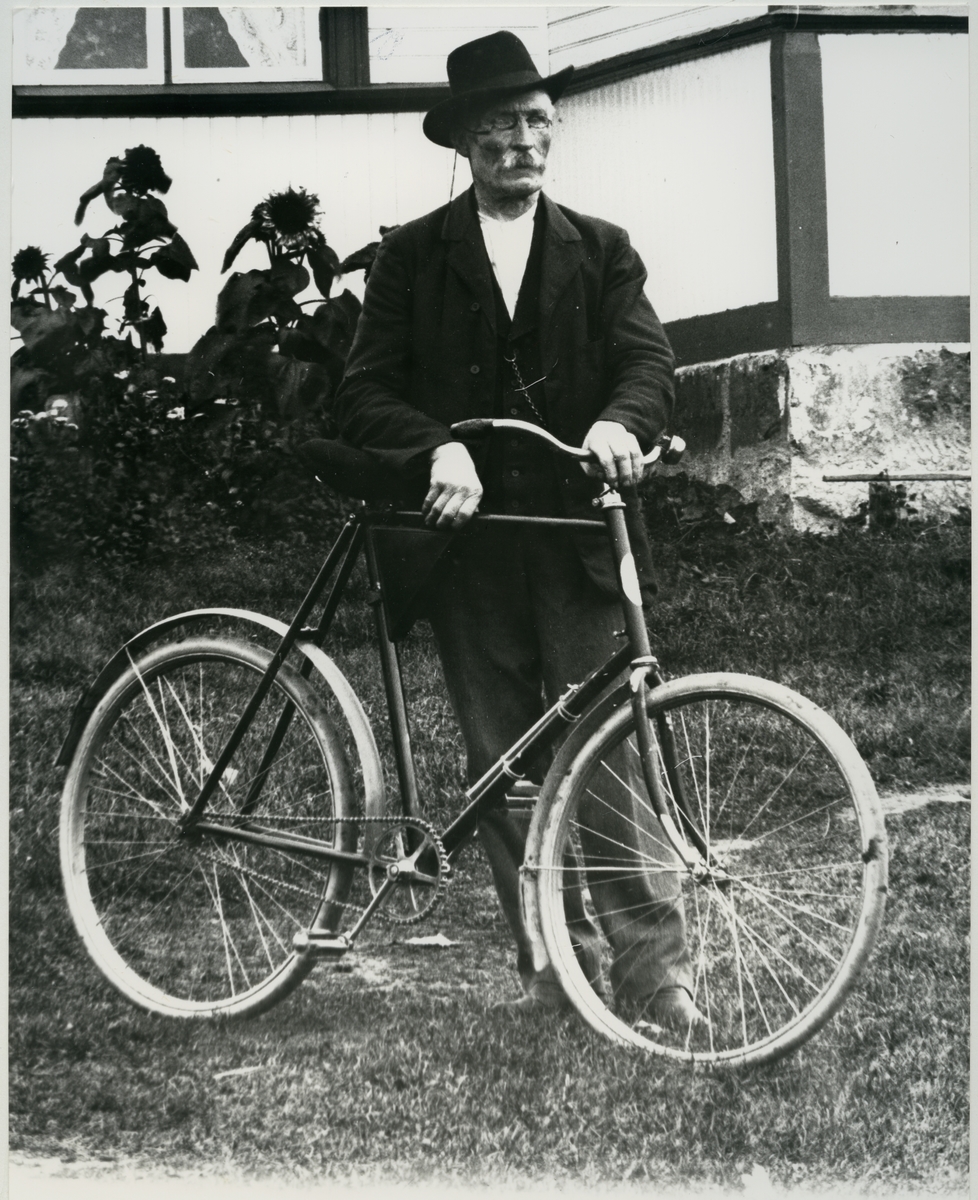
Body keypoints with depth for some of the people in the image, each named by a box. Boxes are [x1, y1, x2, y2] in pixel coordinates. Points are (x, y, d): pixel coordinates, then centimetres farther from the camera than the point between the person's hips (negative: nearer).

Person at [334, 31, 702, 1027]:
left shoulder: (600, 252, 11)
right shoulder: (413, 258, 8)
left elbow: (648, 360, -1)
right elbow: (364, 394, 0)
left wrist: (620, 422, -24)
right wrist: (439, 448, -19)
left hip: (580, 543, -1)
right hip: (469, 542, 1)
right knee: (501, 767, 4)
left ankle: (655, 968, -5)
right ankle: (544, 970, 12)